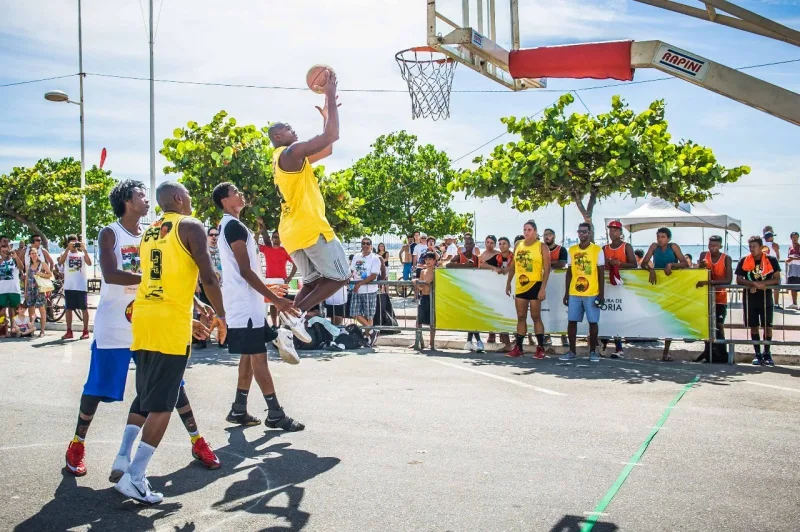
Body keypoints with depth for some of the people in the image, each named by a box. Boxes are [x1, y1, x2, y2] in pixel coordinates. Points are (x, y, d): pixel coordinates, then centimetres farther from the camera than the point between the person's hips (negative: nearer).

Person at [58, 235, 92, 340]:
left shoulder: (82, 254, 9)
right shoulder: (65, 253, 9)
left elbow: (89, 263, -10)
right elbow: (60, 262, -13)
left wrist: (84, 249, -16)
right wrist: (68, 249, -18)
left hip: (81, 286, -1)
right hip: (69, 286, 1)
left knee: (84, 308, 0)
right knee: (68, 308, 5)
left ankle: (85, 331, 5)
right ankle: (69, 331, 12)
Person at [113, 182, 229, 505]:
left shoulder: (149, 233, 21)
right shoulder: (190, 227, -2)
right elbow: (208, 278, -10)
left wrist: (188, 320, 31)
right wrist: (221, 316, 3)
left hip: (143, 318, 7)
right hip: (170, 323, -7)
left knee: (144, 397, 19)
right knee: (162, 403, -3)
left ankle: (124, 461, 19)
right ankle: (134, 477, -5)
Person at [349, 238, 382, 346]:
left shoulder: (375, 259, -5)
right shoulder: (356, 256, 11)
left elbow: (373, 276, -14)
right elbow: (351, 270, 14)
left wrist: (360, 283, -19)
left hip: (369, 291, -5)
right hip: (357, 290, 5)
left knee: (368, 315, 0)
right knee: (356, 314, 0)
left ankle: (370, 334, 13)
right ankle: (372, 332, 11)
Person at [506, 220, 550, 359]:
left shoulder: (542, 246, -5)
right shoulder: (518, 245, 10)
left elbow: (547, 268, -9)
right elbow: (513, 265, 17)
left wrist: (543, 288, -16)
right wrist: (508, 283, 14)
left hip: (535, 285, -5)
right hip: (520, 286, 5)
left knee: (536, 317, -2)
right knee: (521, 317, 8)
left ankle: (541, 348, 5)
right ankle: (518, 348, 12)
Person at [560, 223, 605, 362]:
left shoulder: (597, 250, -1)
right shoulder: (572, 250, 9)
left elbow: (601, 273, -1)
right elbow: (569, 273, 12)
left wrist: (602, 294, -6)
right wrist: (566, 293, 9)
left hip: (592, 294, -3)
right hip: (574, 293, 3)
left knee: (593, 322, 2)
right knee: (571, 321, 3)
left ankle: (593, 351, 12)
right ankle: (572, 351, 13)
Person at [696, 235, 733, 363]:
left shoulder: (726, 259, -10)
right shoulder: (704, 255, 0)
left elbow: (728, 279, -21)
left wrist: (709, 282, -32)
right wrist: (701, 266, -20)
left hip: (720, 297, -3)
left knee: (718, 326, -9)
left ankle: (720, 355, -3)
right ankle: (709, 352, 18)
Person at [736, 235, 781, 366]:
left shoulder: (771, 260, -2)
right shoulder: (744, 261, 0)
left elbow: (777, 279, -4)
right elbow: (739, 280, -4)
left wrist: (761, 284, -17)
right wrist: (754, 284, -18)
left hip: (766, 298, -1)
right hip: (750, 298, 1)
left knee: (767, 325, 2)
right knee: (754, 326, 5)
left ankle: (767, 353, 14)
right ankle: (757, 354, 13)